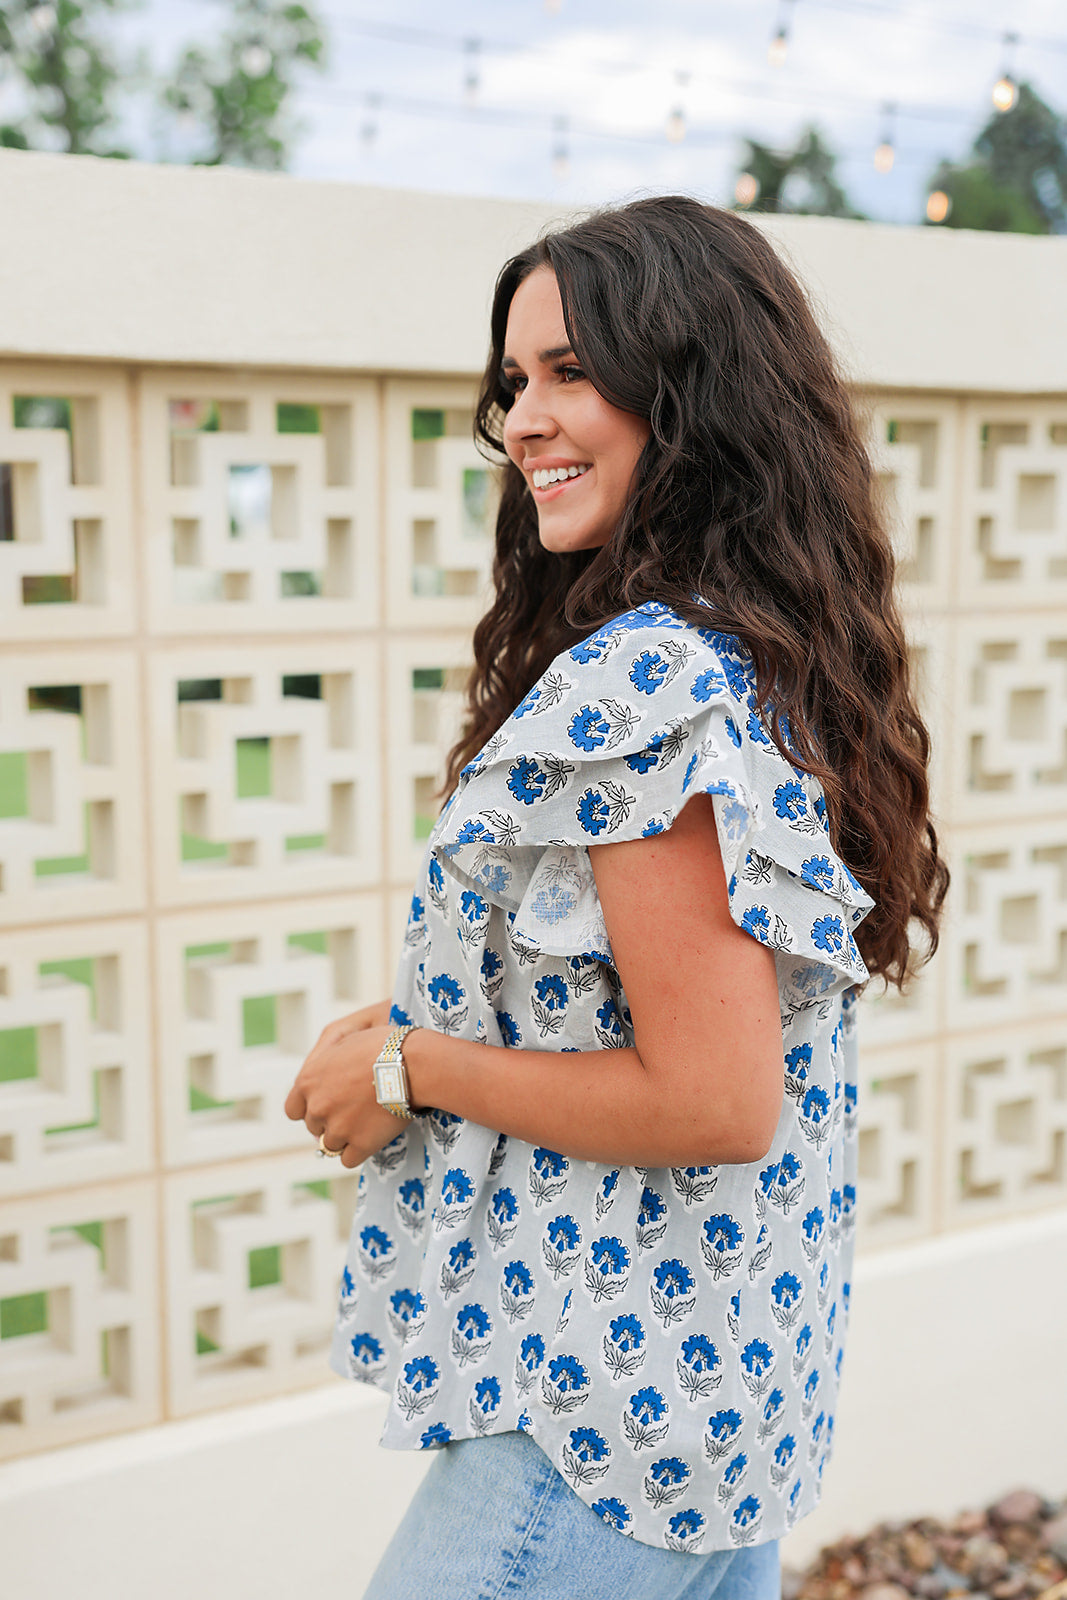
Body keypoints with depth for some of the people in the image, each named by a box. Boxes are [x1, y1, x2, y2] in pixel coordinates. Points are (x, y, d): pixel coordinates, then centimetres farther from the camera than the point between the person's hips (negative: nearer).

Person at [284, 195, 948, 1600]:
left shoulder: (646, 682, -23)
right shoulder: (771, 663, 7)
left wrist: (408, 1071, -14)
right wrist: (443, 1016, 8)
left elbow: (714, 1103, -26)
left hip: (614, 1401, -9)